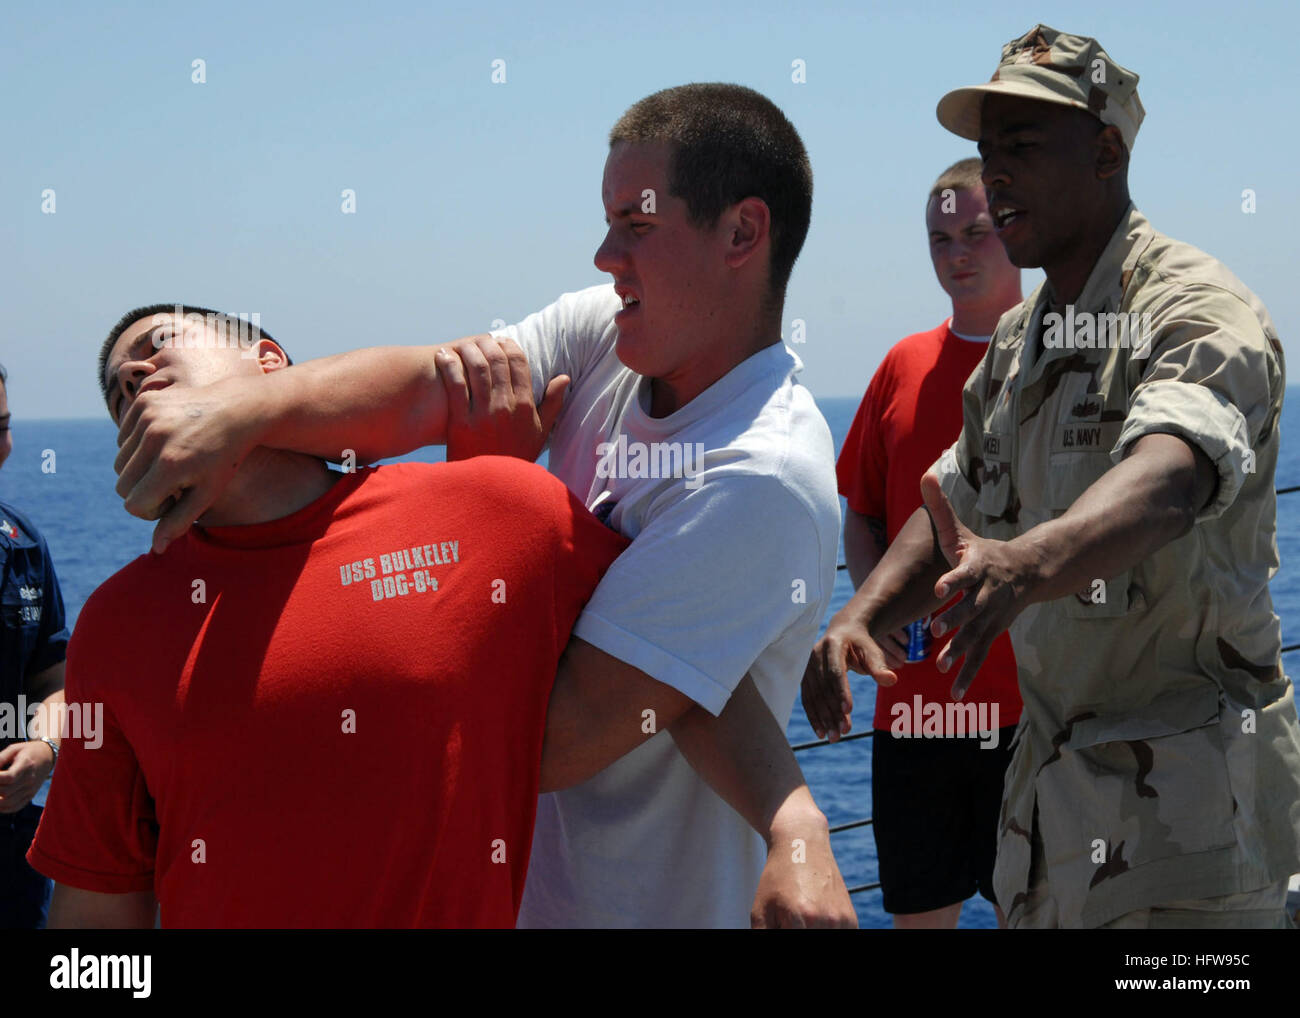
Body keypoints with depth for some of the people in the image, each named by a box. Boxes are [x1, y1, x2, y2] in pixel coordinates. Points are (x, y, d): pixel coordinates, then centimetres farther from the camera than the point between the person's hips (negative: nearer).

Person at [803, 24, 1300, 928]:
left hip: (1185, 790, -8)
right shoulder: (1017, 344, 13)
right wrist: (858, 618, -6)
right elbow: (955, 511, 15)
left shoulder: (1199, 311, -17)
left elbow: (1164, 484, -36)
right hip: (1053, 770, 8)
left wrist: (1023, 565, -56)